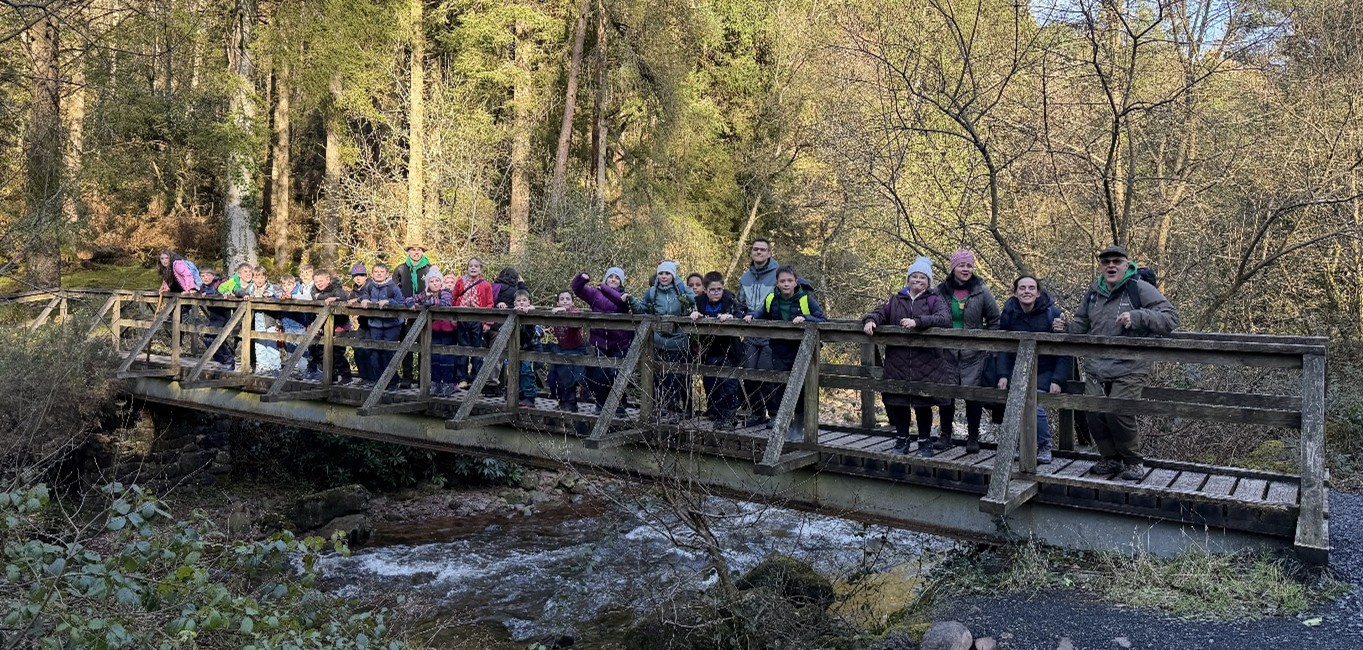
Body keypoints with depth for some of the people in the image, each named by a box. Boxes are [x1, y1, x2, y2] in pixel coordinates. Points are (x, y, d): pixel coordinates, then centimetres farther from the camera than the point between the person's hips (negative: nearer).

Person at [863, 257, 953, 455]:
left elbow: (945, 318, -14)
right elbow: (880, 313, 13)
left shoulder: (935, 300, 3)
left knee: (922, 402, 1)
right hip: (898, 362, 3)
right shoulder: (896, 300, 16)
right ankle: (902, 438, 22)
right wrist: (870, 320, -12)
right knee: (897, 400, 5)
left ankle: (925, 441, 17)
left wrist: (918, 322, -27)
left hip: (926, 363, -3)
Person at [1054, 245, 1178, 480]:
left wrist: (1137, 317, -26)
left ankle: (1133, 462, 8)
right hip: (1095, 368, 5)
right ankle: (1110, 459, 20)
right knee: (1093, 413, -3)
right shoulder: (1094, 292, 13)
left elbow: (1170, 318, -12)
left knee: (1118, 413, -16)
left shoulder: (1140, 289, -5)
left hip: (1129, 368, -5)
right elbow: (1082, 324, 26)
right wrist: (1066, 327, 4)